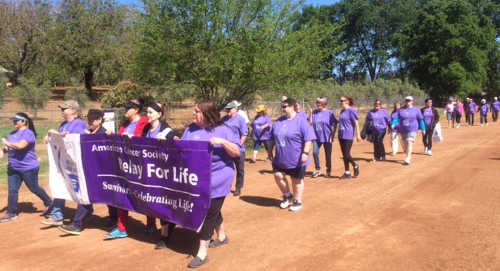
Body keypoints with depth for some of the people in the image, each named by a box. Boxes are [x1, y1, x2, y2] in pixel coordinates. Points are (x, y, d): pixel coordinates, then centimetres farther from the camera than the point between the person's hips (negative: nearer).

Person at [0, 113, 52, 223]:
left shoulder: (28, 133, -15)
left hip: (28, 168, -8)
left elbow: (20, 145, -30)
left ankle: (48, 203, 26)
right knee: (12, 190, 5)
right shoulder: (13, 133, 13)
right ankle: (11, 213, 12)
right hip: (13, 168, 8)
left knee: (34, 188, 5)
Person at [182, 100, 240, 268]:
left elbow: (237, 152, -12)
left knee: (208, 213, -3)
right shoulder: (191, 130, 7)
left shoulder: (222, 130, -9)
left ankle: (202, 253, 7)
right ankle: (222, 237, 44)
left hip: (216, 179, -6)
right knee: (212, 209, 21)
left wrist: (222, 142, -26)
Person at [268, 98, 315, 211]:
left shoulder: (301, 121, -13)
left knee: (297, 180, 8)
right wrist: (270, 149, 16)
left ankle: (297, 201, 26)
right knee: (278, 175, 4)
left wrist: (305, 152, -24)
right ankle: (287, 196, 27)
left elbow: (309, 139, -18)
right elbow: (273, 137, 17)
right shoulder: (278, 121, 7)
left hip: (296, 159, -6)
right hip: (280, 158, 6)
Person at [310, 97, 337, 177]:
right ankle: (318, 169, 13)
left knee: (328, 155, 7)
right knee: (315, 153, -7)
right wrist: (310, 113, -8)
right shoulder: (314, 112, 4)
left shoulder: (329, 113, -7)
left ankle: (328, 171, 25)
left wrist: (332, 136, -9)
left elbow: (335, 125, -4)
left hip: (327, 137, -3)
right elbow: (310, 122, 0)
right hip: (317, 137, 3)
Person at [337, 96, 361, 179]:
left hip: (348, 136, -8)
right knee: (344, 155, 10)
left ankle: (355, 166, 19)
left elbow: (356, 123, -13)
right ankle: (347, 173, 18)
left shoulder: (351, 110, -11)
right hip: (341, 136, 8)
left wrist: (358, 135, -16)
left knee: (347, 155, -7)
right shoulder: (342, 111, 12)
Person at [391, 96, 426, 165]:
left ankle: (408, 159, -18)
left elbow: (420, 120, 6)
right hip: (403, 130, 3)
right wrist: (393, 124, -18)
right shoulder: (401, 110, 6)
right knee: (405, 145, 10)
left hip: (412, 130, -3)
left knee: (409, 143, -16)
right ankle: (409, 156, 32)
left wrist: (423, 129, 6)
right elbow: (397, 118, -1)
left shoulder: (416, 110, 1)